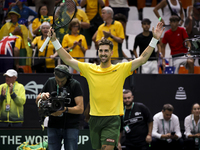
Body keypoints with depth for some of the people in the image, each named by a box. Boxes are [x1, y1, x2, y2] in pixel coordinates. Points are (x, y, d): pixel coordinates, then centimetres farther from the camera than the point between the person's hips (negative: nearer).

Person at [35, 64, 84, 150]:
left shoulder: (75, 85, -7)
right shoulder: (50, 82, 5)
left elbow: (80, 109, -12)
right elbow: (37, 101, 15)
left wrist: (65, 109, -26)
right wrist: (42, 96, -8)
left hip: (71, 127, -3)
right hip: (53, 126, 3)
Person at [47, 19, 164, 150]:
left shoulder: (121, 69, 2)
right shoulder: (89, 69, 8)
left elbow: (142, 59, -2)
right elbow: (68, 60, 10)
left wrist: (155, 39, -10)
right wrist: (54, 41, 5)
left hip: (112, 119, -3)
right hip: (95, 118, 3)